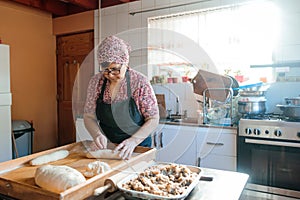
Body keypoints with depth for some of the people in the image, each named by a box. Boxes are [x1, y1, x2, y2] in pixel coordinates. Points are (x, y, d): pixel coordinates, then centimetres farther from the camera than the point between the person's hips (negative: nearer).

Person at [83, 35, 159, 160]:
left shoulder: (140, 82, -11)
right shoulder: (96, 82, -1)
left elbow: (153, 119, -8)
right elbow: (89, 116, 5)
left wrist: (133, 140, -22)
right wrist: (97, 134, -15)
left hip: (138, 148, -3)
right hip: (106, 147, 3)